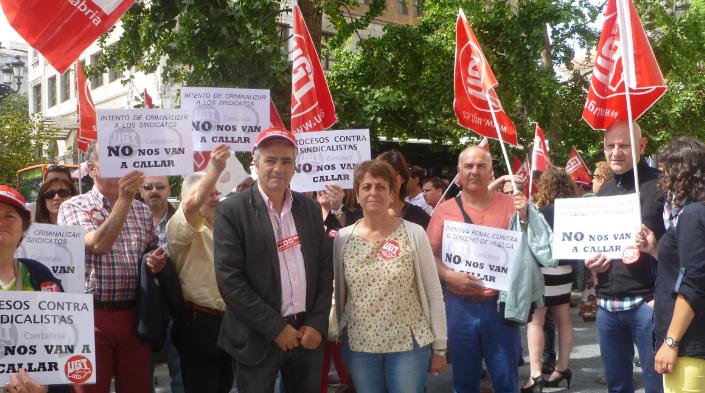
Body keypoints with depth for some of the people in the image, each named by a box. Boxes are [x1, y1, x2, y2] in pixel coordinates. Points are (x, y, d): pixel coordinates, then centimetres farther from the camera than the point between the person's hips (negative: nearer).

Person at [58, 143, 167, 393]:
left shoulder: (142, 211, 10)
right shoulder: (73, 208, -2)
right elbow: (98, 245, -20)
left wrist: (157, 262, -3)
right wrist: (124, 200, -28)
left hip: (136, 316, 3)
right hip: (92, 316, -3)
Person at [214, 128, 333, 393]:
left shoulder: (310, 208, 6)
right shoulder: (232, 210, -8)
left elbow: (325, 268, 8)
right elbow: (230, 279, -13)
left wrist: (317, 324, -3)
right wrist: (275, 328, -13)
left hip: (308, 333, 4)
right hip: (257, 338, -4)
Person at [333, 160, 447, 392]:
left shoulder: (414, 233, -7)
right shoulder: (343, 237, 0)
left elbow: (433, 293, -3)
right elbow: (338, 293, 9)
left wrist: (439, 347, -2)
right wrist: (338, 337, 11)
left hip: (409, 344, -2)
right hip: (358, 346, 2)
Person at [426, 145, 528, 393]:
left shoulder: (508, 204, 1)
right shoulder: (445, 210, 2)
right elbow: (429, 254, 2)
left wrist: (524, 217, -16)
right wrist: (449, 275, -15)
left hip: (500, 304, -1)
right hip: (460, 306, 1)